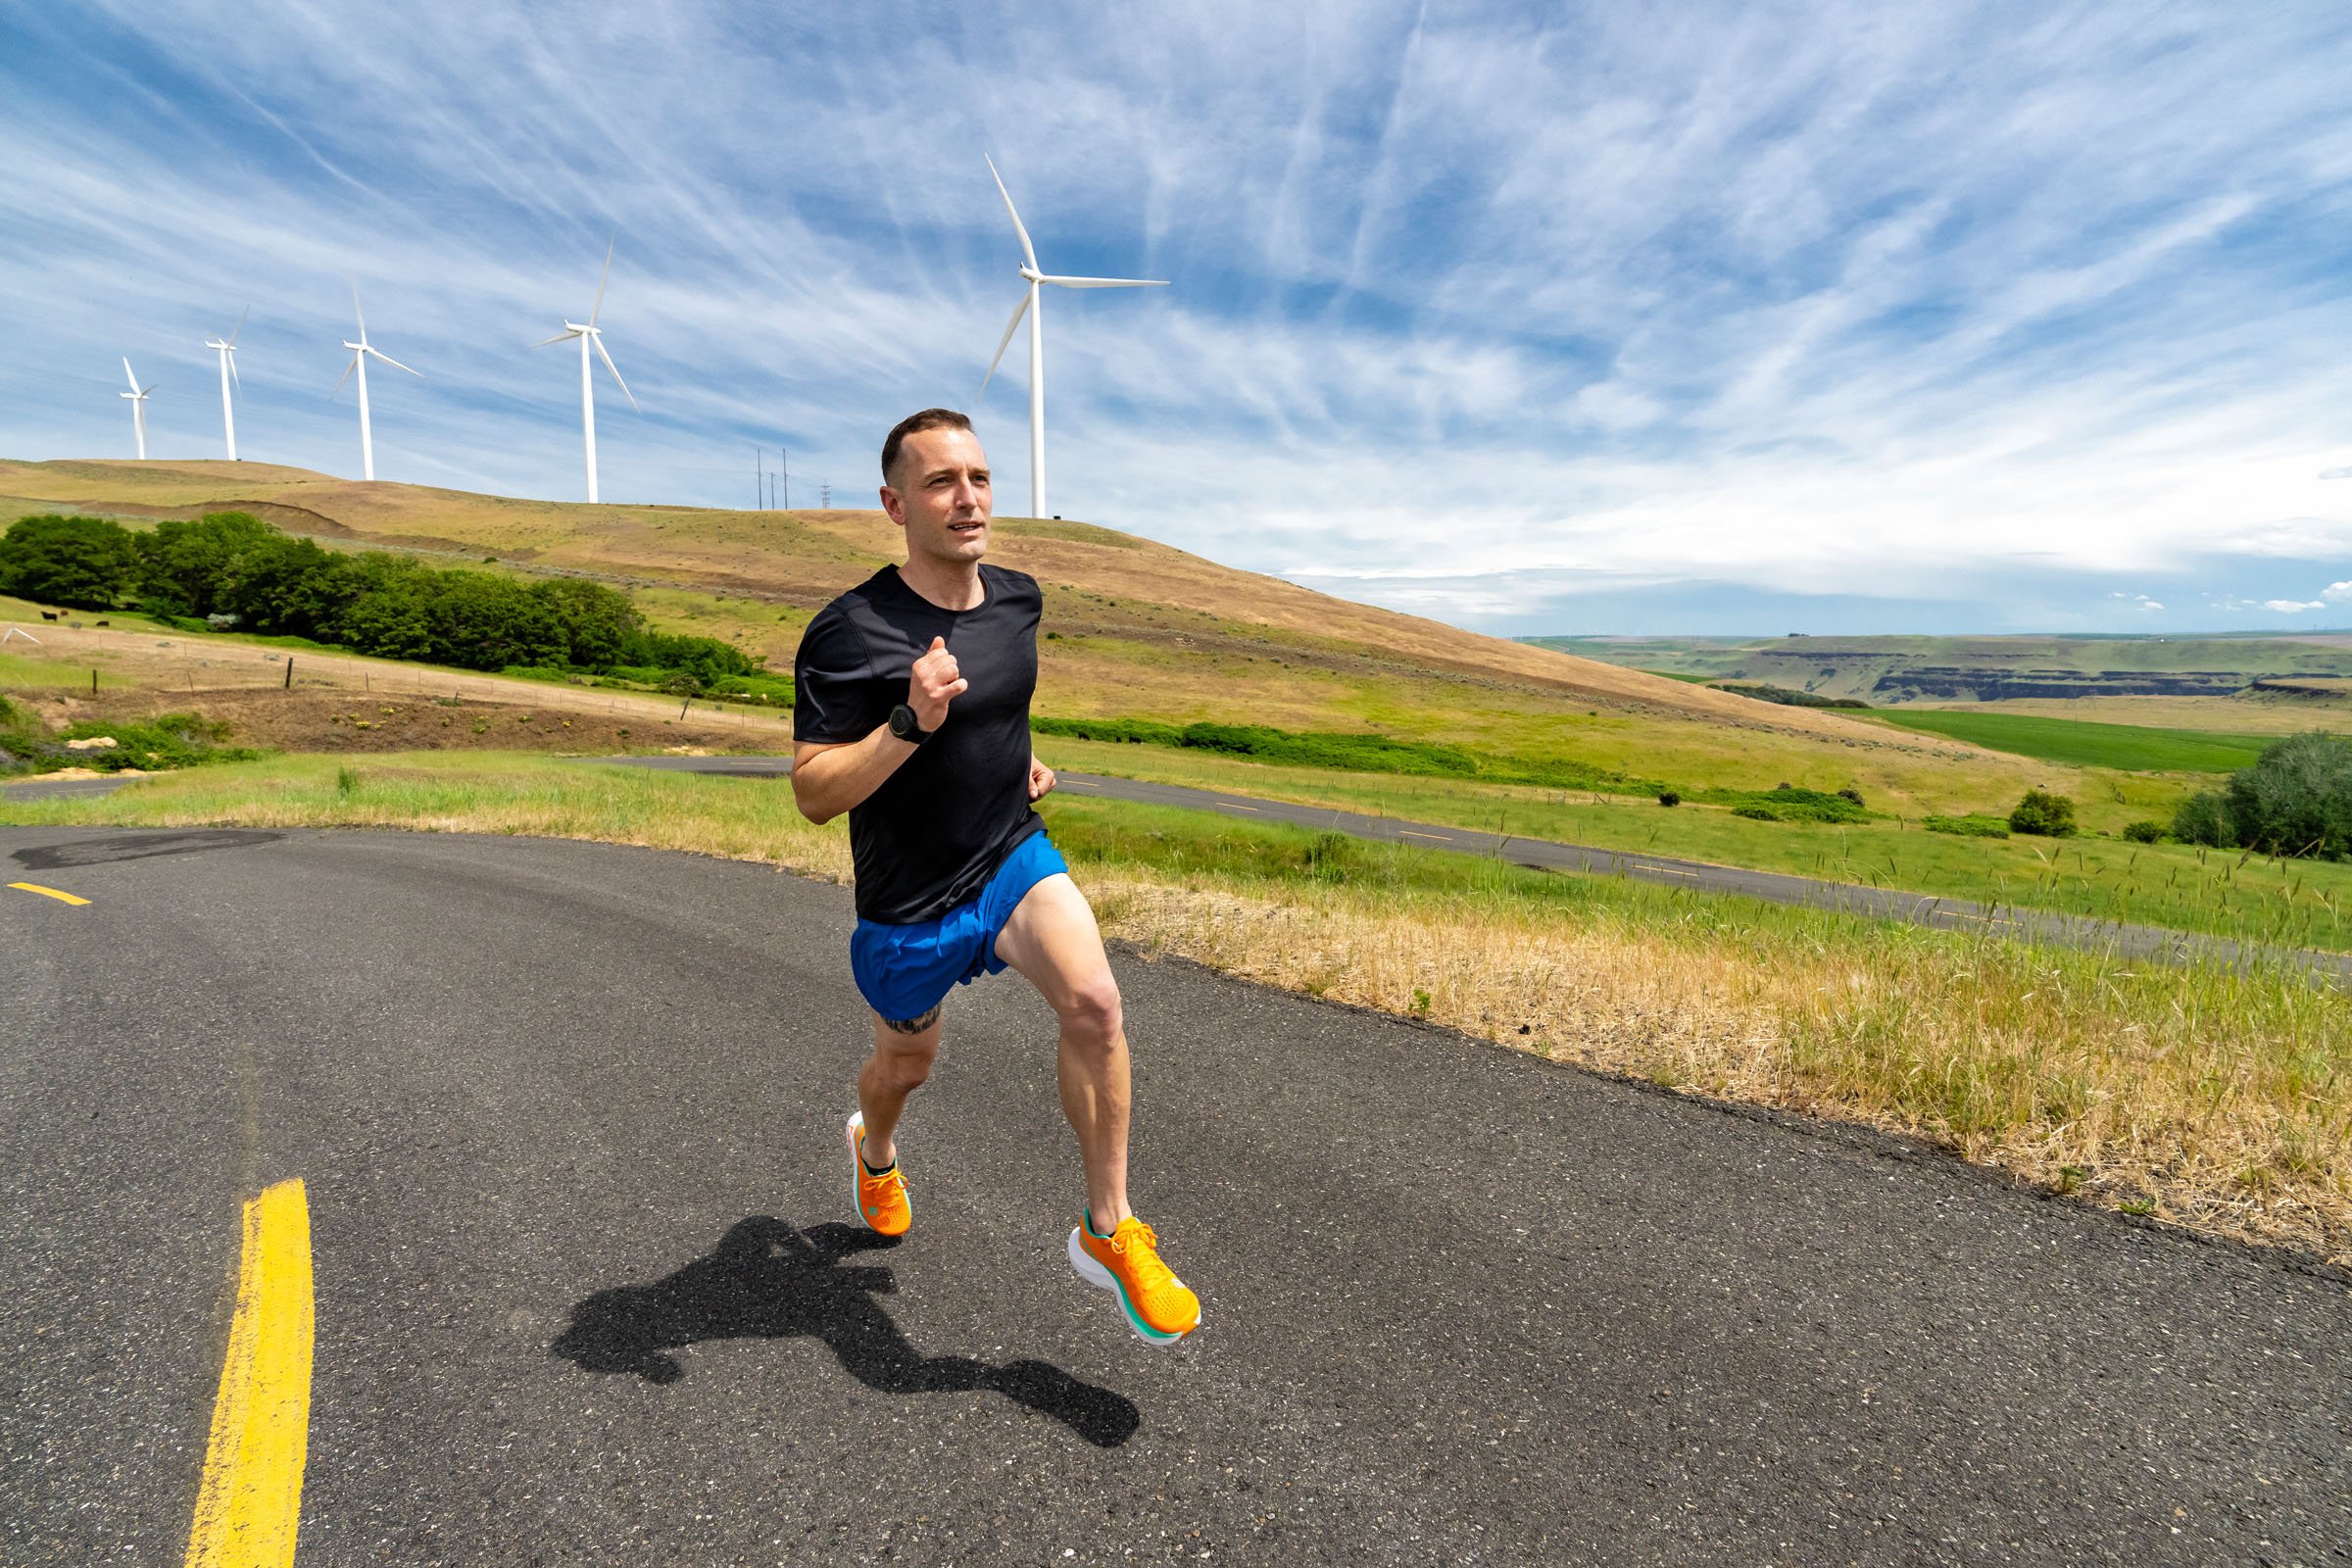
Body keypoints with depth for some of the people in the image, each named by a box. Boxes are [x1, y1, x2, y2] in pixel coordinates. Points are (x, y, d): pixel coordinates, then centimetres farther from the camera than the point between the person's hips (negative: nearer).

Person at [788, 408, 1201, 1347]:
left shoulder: (1018, 599, 0)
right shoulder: (849, 633, -19)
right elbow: (813, 795, -20)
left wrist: (1022, 760, 8)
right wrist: (912, 723, -34)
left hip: (1015, 860, 3)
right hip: (908, 900, -3)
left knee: (1094, 1003, -23)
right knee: (907, 1064, 19)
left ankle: (1107, 1233, -3)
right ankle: (875, 1151, 59)